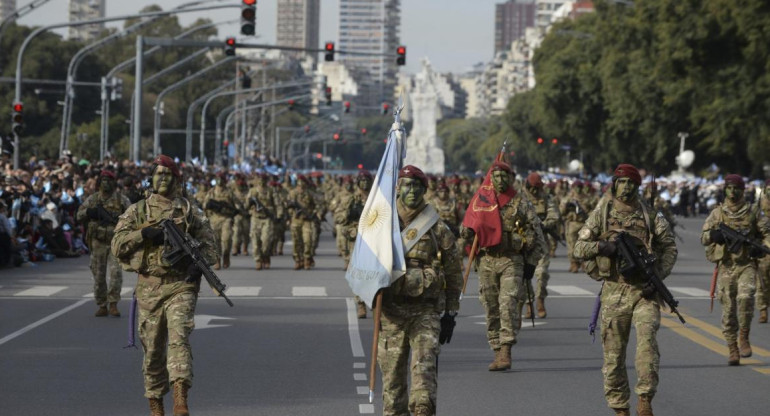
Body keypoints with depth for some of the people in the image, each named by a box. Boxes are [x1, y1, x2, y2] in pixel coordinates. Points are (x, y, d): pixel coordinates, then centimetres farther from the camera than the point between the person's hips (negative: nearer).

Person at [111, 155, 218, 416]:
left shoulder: (190, 211, 7)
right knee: (153, 348, 8)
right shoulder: (136, 211, 9)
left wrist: (198, 264, -12)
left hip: (180, 285, -2)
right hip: (149, 287, 2)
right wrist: (143, 234, -15)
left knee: (179, 338, -20)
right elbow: (117, 245, 1)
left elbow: (210, 245, 7)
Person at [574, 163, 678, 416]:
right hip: (614, 290, 0)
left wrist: (659, 274, -5)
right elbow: (579, 249, 5)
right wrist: (601, 246, -15)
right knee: (613, 353, 3)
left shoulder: (650, 215, 6)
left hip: (645, 291, 0)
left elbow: (669, 247, 10)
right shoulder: (601, 214, 5)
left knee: (648, 343, -17)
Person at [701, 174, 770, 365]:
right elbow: (703, 237, 5)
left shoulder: (753, 211, 7)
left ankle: (744, 337, -10)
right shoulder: (717, 213, 8)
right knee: (728, 308, 1)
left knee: (745, 297, -25)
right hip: (726, 266, 2)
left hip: (747, 264, -2)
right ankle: (732, 350, 7)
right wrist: (714, 235, -17)